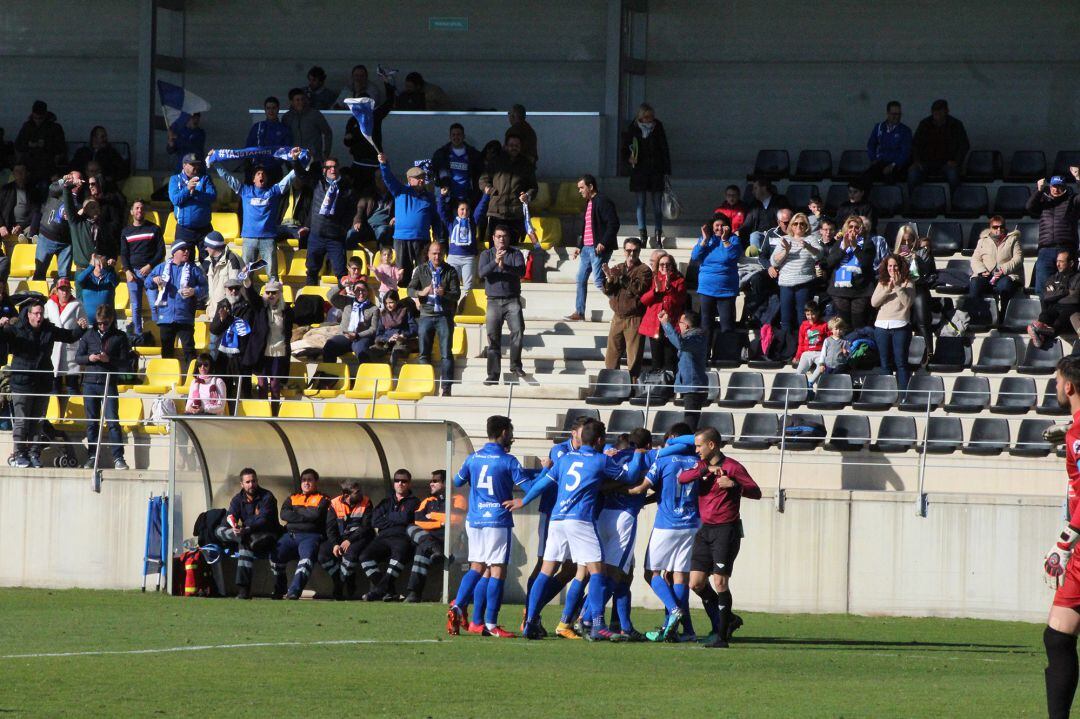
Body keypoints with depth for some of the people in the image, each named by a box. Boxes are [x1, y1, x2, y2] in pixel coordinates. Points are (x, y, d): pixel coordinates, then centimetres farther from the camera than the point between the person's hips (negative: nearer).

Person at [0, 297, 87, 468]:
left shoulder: (49, 330, 7)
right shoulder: (16, 329, -5)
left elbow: (70, 336, 18)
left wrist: (80, 328, 0)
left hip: (43, 383, 4)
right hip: (21, 382, -4)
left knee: (37, 422, 8)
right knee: (21, 421, -2)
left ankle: (34, 453, 15)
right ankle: (19, 454, 5)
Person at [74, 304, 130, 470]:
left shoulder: (120, 337, 2)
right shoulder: (89, 335, 8)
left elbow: (126, 364, 0)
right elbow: (78, 358, 11)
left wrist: (109, 359, -16)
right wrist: (89, 358, -9)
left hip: (109, 384, -3)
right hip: (90, 383, 3)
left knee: (113, 421, -10)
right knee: (92, 422, 6)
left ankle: (118, 458, -9)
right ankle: (92, 457, 12)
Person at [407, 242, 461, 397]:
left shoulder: (450, 271, 4)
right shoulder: (421, 270, 9)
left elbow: (457, 294, -2)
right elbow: (410, 289, 5)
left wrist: (445, 293, -23)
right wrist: (421, 293, -16)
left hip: (445, 316, -2)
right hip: (426, 315, 2)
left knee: (446, 354, -6)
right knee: (424, 353, 2)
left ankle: (446, 388, -6)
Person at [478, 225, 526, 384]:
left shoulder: (516, 254, 7)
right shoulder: (486, 254, 9)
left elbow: (521, 272, -10)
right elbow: (482, 273, -6)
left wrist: (504, 266, -26)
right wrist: (495, 262, -23)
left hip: (512, 300, -1)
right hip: (494, 301, 1)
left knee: (518, 330, -21)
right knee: (493, 338, -1)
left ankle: (515, 365, -8)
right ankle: (493, 375, 1)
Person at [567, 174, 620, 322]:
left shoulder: (603, 202, -11)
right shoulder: (588, 203, 18)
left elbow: (613, 224, -18)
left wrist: (603, 243, -23)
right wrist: (579, 247, 21)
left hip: (598, 249, -10)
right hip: (586, 248, 10)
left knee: (599, 281, -12)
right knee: (581, 280, 8)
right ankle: (579, 312, 11)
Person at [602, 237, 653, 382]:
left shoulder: (643, 270, -2)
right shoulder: (617, 268, 16)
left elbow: (640, 289, -18)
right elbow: (607, 291, 9)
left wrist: (623, 277, -23)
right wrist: (609, 279, -12)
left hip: (634, 319, -6)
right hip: (618, 318, 6)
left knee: (634, 358, -5)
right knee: (611, 356, 7)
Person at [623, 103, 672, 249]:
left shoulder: (658, 127, 2)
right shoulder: (633, 128, 1)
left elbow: (665, 149, 5)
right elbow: (625, 148, 8)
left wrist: (666, 171, 2)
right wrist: (629, 157, -15)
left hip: (656, 171, 0)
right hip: (639, 170, 0)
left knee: (657, 205, 0)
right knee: (641, 203, 1)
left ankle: (658, 236, 4)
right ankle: (643, 235, 5)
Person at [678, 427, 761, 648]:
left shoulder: (732, 467, -6)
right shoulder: (702, 466, 12)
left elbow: (756, 492, -9)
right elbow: (682, 478, -5)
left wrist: (734, 485, -24)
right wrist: (705, 470, -16)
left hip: (726, 530, -7)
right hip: (705, 530, 7)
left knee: (720, 582, -10)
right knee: (696, 583, 2)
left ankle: (722, 635, -3)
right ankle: (727, 620, 19)